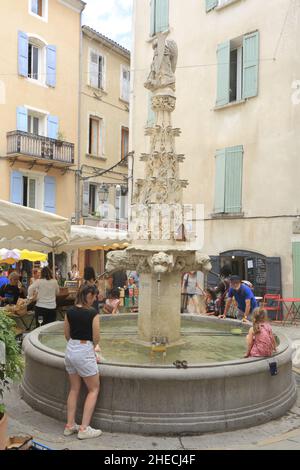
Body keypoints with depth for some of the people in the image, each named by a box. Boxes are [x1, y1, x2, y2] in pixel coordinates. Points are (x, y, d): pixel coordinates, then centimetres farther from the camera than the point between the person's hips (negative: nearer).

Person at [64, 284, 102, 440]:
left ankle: (70, 425, 25)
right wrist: (95, 346, 12)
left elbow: (67, 335, 9)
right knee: (94, 389, 9)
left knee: (74, 389, 19)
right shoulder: (93, 313, -15)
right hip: (84, 352, -6)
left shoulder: (70, 312, 1)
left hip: (70, 350, 7)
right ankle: (84, 428, 8)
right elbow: (96, 338, -8)